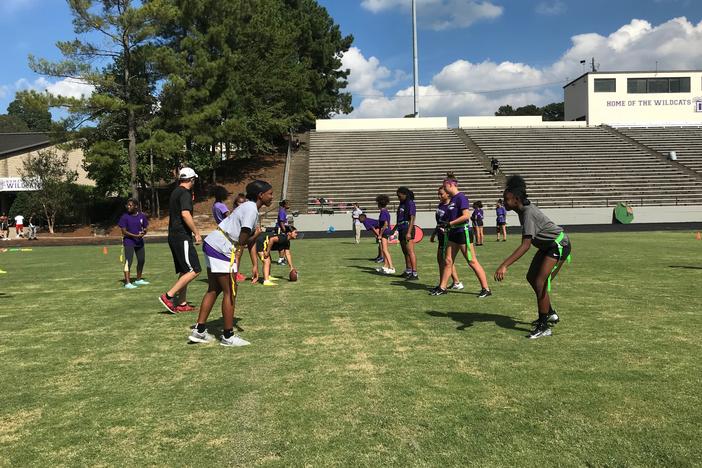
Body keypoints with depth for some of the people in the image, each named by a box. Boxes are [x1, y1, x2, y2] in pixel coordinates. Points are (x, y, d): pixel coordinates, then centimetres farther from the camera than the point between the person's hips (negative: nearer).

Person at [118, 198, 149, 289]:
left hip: (139, 242, 5)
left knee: (141, 260, 12)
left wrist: (143, 232, -14)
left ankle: (138, 280, 29)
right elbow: (124, 231, -12)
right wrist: (136, 236, -22)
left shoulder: (142, 216, 1)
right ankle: (127, 283, -16)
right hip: (128, 241, -5)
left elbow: (146, 228, 10)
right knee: (128, 261, -14)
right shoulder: (125, 217, -10)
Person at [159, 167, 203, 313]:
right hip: (182, 237, -10)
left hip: (173, 237, 10)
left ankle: (182, 303, 17)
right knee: (194, 270, -11)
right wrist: (197, 233, -19)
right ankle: (168, 296, -12)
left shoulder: (175, 192, 18)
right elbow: (185, 214, -25)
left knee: (184, 271, 14)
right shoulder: (185, 193, -11)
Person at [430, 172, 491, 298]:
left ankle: (486, 289, 3)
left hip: (463, 233, -9)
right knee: (448, 261, 10)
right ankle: (442, 288, 18)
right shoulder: (452, 199, 13)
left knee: (472, 261, -5)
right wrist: (445, 225, 8)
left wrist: (449, 223, -19)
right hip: (453, 233, 9)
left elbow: (466, 216, -23)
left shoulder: (461, 198, -14)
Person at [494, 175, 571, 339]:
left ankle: (543, 327, -6)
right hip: (547, 245, 10)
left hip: (559, 246, -10)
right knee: (531, 278, 12)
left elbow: (526, 245, -42)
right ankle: (550, 314, 29)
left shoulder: (528, 214, -32)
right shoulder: (524, 208, -4)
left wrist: (504, 266, -49)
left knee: (540, 283, -16)